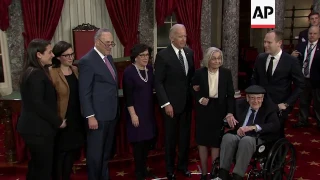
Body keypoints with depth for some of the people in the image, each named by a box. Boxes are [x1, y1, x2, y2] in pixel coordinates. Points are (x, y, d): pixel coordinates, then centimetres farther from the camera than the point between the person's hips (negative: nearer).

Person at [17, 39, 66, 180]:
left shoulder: (31, 71, 11)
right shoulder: (37, 74, -20)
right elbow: (37, 104, -24)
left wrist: (55, 121, 16)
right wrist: (58, 121, -14)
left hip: (32, 126, 10)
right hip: (38, 128, -10)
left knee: (36, 165, 21)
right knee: (44, 167, 2)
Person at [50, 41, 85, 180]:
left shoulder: (75, 70, 7)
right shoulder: (51, 72, -13)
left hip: (76, 119, 6)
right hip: (62, 120, -6)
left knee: (72, 152, 17)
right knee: (60, 154, 8)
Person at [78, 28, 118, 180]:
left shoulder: (109, 58, 10)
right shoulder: (87, 61, -15)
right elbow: (84, 92, -17)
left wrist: (115, 109, 14)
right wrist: (90, 116, -19)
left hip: (111, 113, 8)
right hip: (98, 116, -8)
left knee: (106, 152, 20)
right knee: (95, 153, 7)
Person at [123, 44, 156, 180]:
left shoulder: (150, 69, 4)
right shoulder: (129, 71, -12)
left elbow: (153, 87, 11)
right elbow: (128, 95, -14)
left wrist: (152, 108, 7)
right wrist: (133, 114, -16)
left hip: (149, 110, 6)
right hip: (136, 112, -5)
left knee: (148, 140, 10)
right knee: (139, 141, 2)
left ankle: (143, 167, 30)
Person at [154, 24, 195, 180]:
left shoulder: (189, 53, 4)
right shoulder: (163, 55, -12)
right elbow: (158, 82, -13)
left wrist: (194, 94, 3)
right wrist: (166, 103, -18)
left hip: (187, 102, 5)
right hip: (171, 103, -5)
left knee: (185, 135, 15)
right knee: (170, 137, 10)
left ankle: (183, 165, 34)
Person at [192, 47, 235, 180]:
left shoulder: (226, 73, -2)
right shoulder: (199, 73, -4)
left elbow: (230, 95, -3)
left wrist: (230, 112, -13)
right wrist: (200, 99, -13)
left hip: (220, 110, 0)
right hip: (204, 110, 0)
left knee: (216, 142, 6)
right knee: (202, 141, 7)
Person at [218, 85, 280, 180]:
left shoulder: (270, 107, 3)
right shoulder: (240, 103, 13)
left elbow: (275, 126, -12)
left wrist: (253, 127, -25)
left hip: (258, 138, -3)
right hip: (238, 134, 3)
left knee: (246, 140, -36)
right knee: (227, 137, -30)